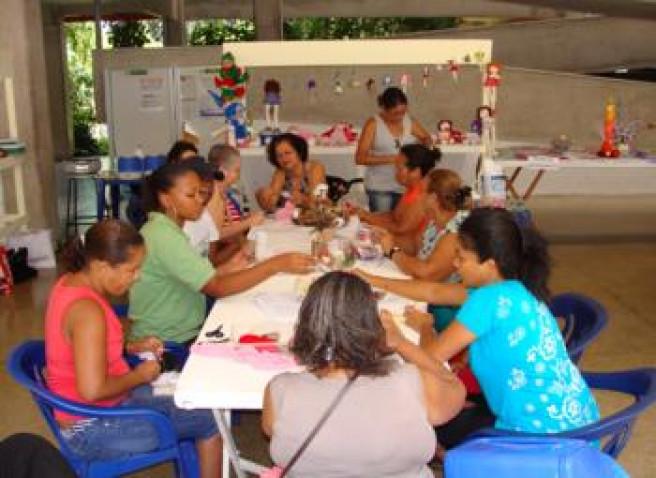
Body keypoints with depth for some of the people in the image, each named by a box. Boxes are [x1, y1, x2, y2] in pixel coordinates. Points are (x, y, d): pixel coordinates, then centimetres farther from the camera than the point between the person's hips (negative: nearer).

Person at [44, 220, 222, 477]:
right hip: (93, 427, -9)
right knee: (210, 421, -3)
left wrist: (133, 346, 5)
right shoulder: (87, 310, -30)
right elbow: (93, 390, -33)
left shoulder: (70, 283, -1)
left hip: (90, 411, 10)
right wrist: (139, 375, -17)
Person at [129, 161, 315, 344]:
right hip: (167, 345, -8)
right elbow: (217, 288, -28)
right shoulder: (163, 237, -21)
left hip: (185, 333, 8)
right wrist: (277, 265, -31)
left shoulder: (164, 229, 8)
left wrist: (227, 269, -4)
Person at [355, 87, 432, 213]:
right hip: (380, 187, -3)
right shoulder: (373, 124, -7)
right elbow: (360, 158, -12)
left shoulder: (410, 122, 4)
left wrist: (425, 144, -3)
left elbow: (427, 138, 22)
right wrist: (391, 159, -20)